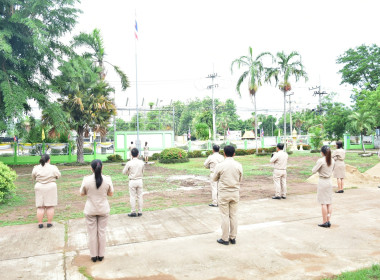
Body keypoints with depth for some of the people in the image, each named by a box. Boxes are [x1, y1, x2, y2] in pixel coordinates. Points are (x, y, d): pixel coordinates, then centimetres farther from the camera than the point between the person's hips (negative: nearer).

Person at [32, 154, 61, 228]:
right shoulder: (53, 168, -9)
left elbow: (33, 177, 9)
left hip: (40, 188, 2)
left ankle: (40, 223, 10)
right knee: (50, 206, 6)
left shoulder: (36, 168, -5)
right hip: (51, 188, -1)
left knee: (40, 207, 8)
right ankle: (49, 223, 9)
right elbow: (58, 175, 5)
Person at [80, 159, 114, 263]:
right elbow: (111, 193, 0)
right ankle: (101, 255, 23)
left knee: (92, 233, 12)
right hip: (104, 209, 1)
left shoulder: (86, 180, -15)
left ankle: (94, 256, 22)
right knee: (102, 232, 13)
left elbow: (82, 193, 0)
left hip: (90, 210, -1)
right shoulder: (107, 179, -12)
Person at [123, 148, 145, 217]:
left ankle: (133, 212, 11)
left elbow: (124, 172, -2)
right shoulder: (141, 162, -4)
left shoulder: (129, 163, -13)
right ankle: (140, 212, 15)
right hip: (139, 180, 3)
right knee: (140, 196, 10)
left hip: (132, 181, -3)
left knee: (132, 197, 6)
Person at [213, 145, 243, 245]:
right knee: (233, 215, 12)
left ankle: (225, 239, 12)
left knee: (225, 216, 4)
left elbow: (214, 179, 1)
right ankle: (233, 238, 20)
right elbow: (240, 179, 8)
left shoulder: (220, 165, -13)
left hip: (223, 193, -3)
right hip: (235, 193, 3)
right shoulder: (239, 165, -3)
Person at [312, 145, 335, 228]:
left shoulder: (320, 160, -16)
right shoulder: (332, 160, 3)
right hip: (329, 181, 6)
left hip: (322, 182, -6)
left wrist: (319, 169, 6)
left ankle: (325, 222, 5)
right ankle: (328, 221, 13)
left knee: (323, 203, 0)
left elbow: (313, 171, -13)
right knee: (329, 203, 11)